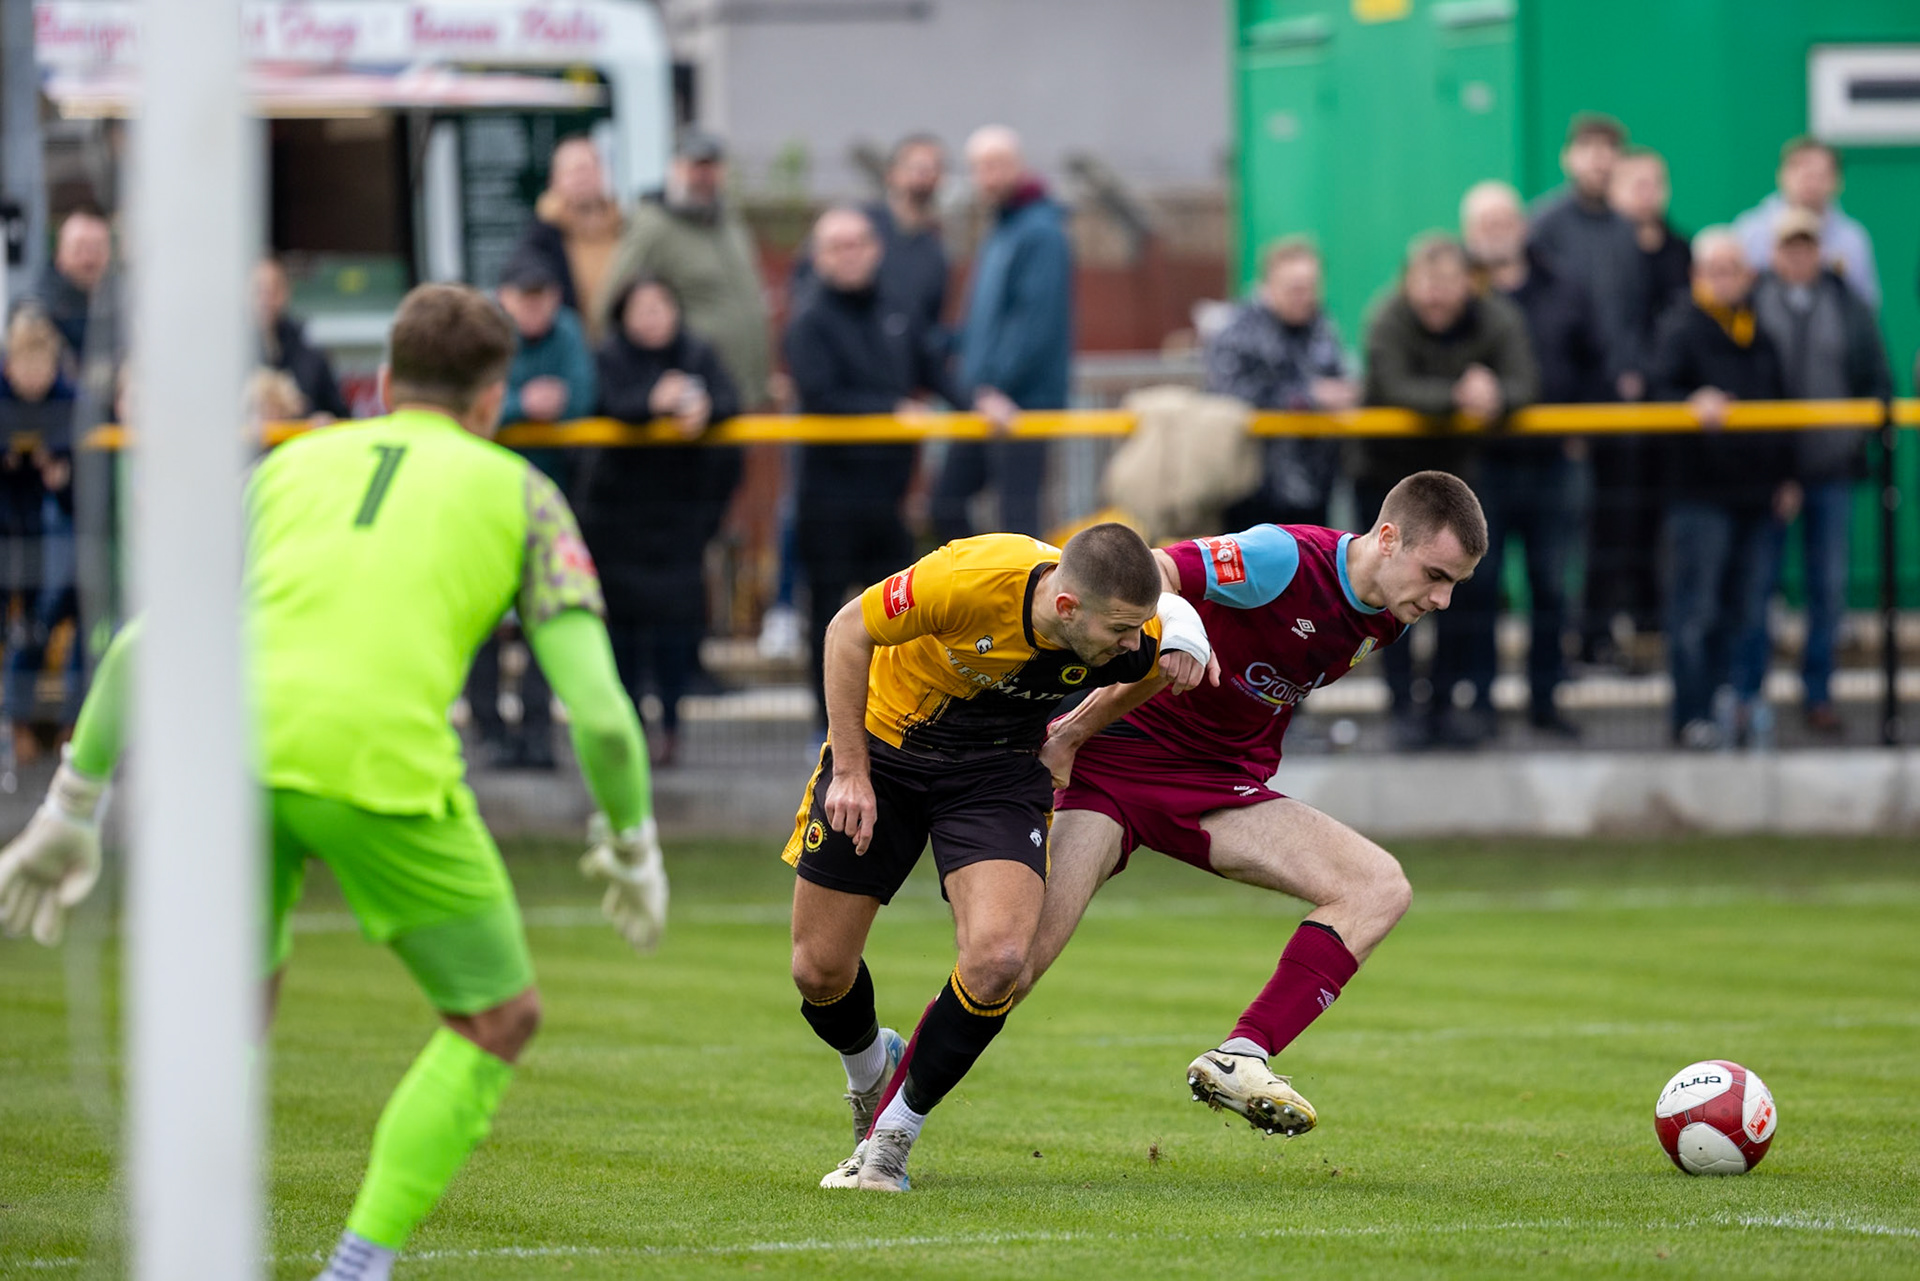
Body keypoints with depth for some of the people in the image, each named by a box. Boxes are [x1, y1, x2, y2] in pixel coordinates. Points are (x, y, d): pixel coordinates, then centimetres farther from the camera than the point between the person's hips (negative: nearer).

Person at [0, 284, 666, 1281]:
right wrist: (631, 844, 26)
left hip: (232, 743, 3)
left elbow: (140, 645, 21)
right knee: (498, 1020, 15)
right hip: (382, 757, -3)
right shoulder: (519, 494, 18)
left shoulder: (293, 464, 26)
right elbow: (598, 710, 9)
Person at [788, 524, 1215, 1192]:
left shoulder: (1132, 636, -24)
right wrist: (851, 771, -17)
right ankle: (871, 1072, 38)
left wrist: (1186, 646, -16)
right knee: (820, 969, 1)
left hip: (998, 770, 1)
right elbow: (849, 630, -18)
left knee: (999, 957, -23)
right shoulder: (969, 577, -35)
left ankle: (891, 1135, -1)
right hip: (883, 744, -1)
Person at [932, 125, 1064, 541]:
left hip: (1023, 400, -10)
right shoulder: (997, 236, 17)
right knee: (946, 504, 11)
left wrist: (997, 386, -22)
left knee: (1016, 513, -8)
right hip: (986, 400, 10)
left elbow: (1037, 321, -20)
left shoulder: (1041, 233, -13)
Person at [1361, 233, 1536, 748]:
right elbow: (1397, 387, -33)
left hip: (1459, 469, 2)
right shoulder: (1389, 322, -19)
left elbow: (1524, 384, -23)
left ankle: (1445, 704, 11)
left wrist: (1495, 397, -46)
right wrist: (1458, 397, -48)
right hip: (1389, 470, -2)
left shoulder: (1498, 320, -12)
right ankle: (1404, 709, 3)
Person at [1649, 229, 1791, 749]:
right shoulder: (1681, 327, -3)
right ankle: (1692, 718, -5)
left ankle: (1718, 702, 20)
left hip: (1753, 491, 6)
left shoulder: (1760, 332, 16)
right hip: (1698, 489, -6)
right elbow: (1661, 390, -14)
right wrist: (1695, 403, -34)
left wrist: (1785, 476, 19)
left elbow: (1780, 403, 22)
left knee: (1733, 608, 10)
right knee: (1695, 610, -7)